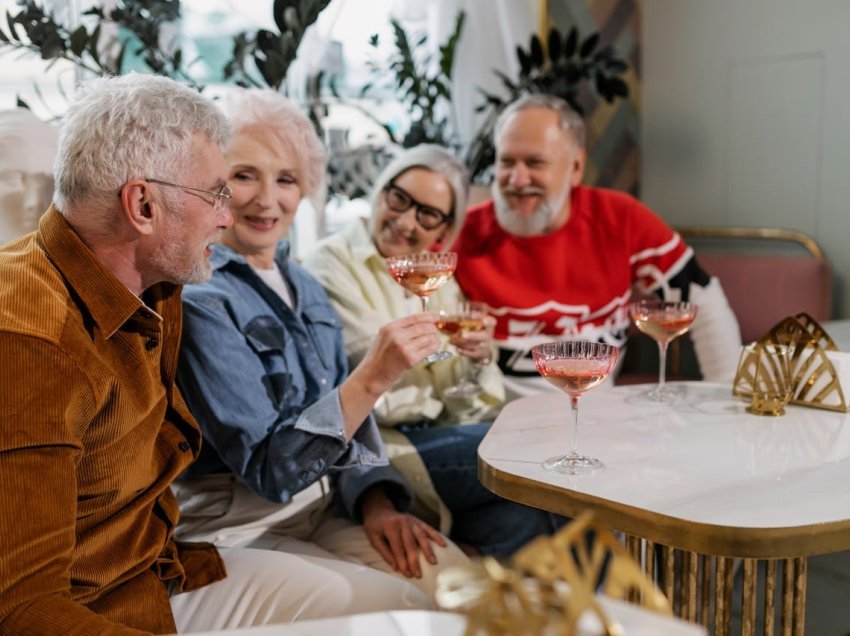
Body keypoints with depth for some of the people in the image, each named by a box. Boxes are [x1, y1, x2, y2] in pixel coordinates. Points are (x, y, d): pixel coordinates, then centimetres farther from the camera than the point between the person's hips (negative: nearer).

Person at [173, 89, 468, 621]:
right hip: (236, 530, -6)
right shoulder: (198, 300, -18)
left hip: (326, 512, 7)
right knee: (400, 608, -20)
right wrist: (373, 378, -29)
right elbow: (268, 469, -21)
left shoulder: (303, 287, 7)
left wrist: (375, 502, -3)